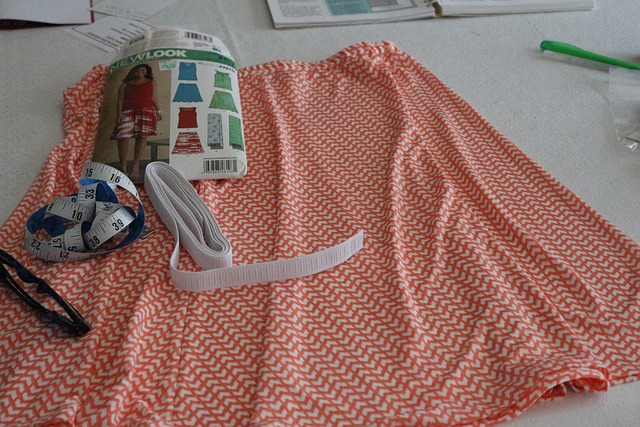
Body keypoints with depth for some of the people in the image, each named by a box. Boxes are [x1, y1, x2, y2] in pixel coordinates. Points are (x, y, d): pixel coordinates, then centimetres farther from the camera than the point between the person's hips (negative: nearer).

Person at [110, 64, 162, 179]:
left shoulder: (151, 82, 23)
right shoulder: (125, 85, 19)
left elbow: (153, 98, 18)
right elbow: (120, 101, 10)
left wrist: (158, 110, 3)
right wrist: (119, 113, -6)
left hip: (146, 110, 0)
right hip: (127, 112, 0)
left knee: (142, 135, -13)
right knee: (123, 136, -15)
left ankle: (135, 166, -11)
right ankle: (123, 167, -11)